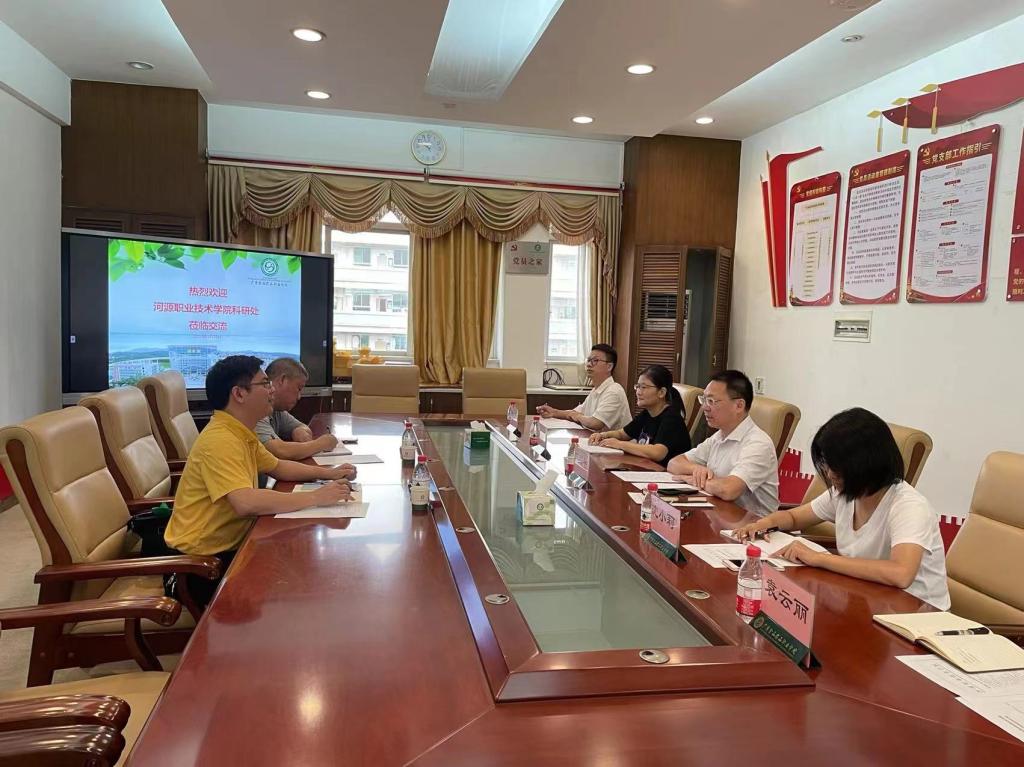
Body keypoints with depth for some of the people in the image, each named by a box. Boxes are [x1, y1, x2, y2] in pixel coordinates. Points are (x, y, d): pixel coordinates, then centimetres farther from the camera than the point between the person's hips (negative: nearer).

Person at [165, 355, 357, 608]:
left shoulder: (241, 434, 5)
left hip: (228, 545, 9)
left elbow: (277, 467, 19)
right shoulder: (220, 440, -25)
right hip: (201, 561, -9)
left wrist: (328, 473, 5)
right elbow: (246, 503, -37)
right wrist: (315, 497, -31)